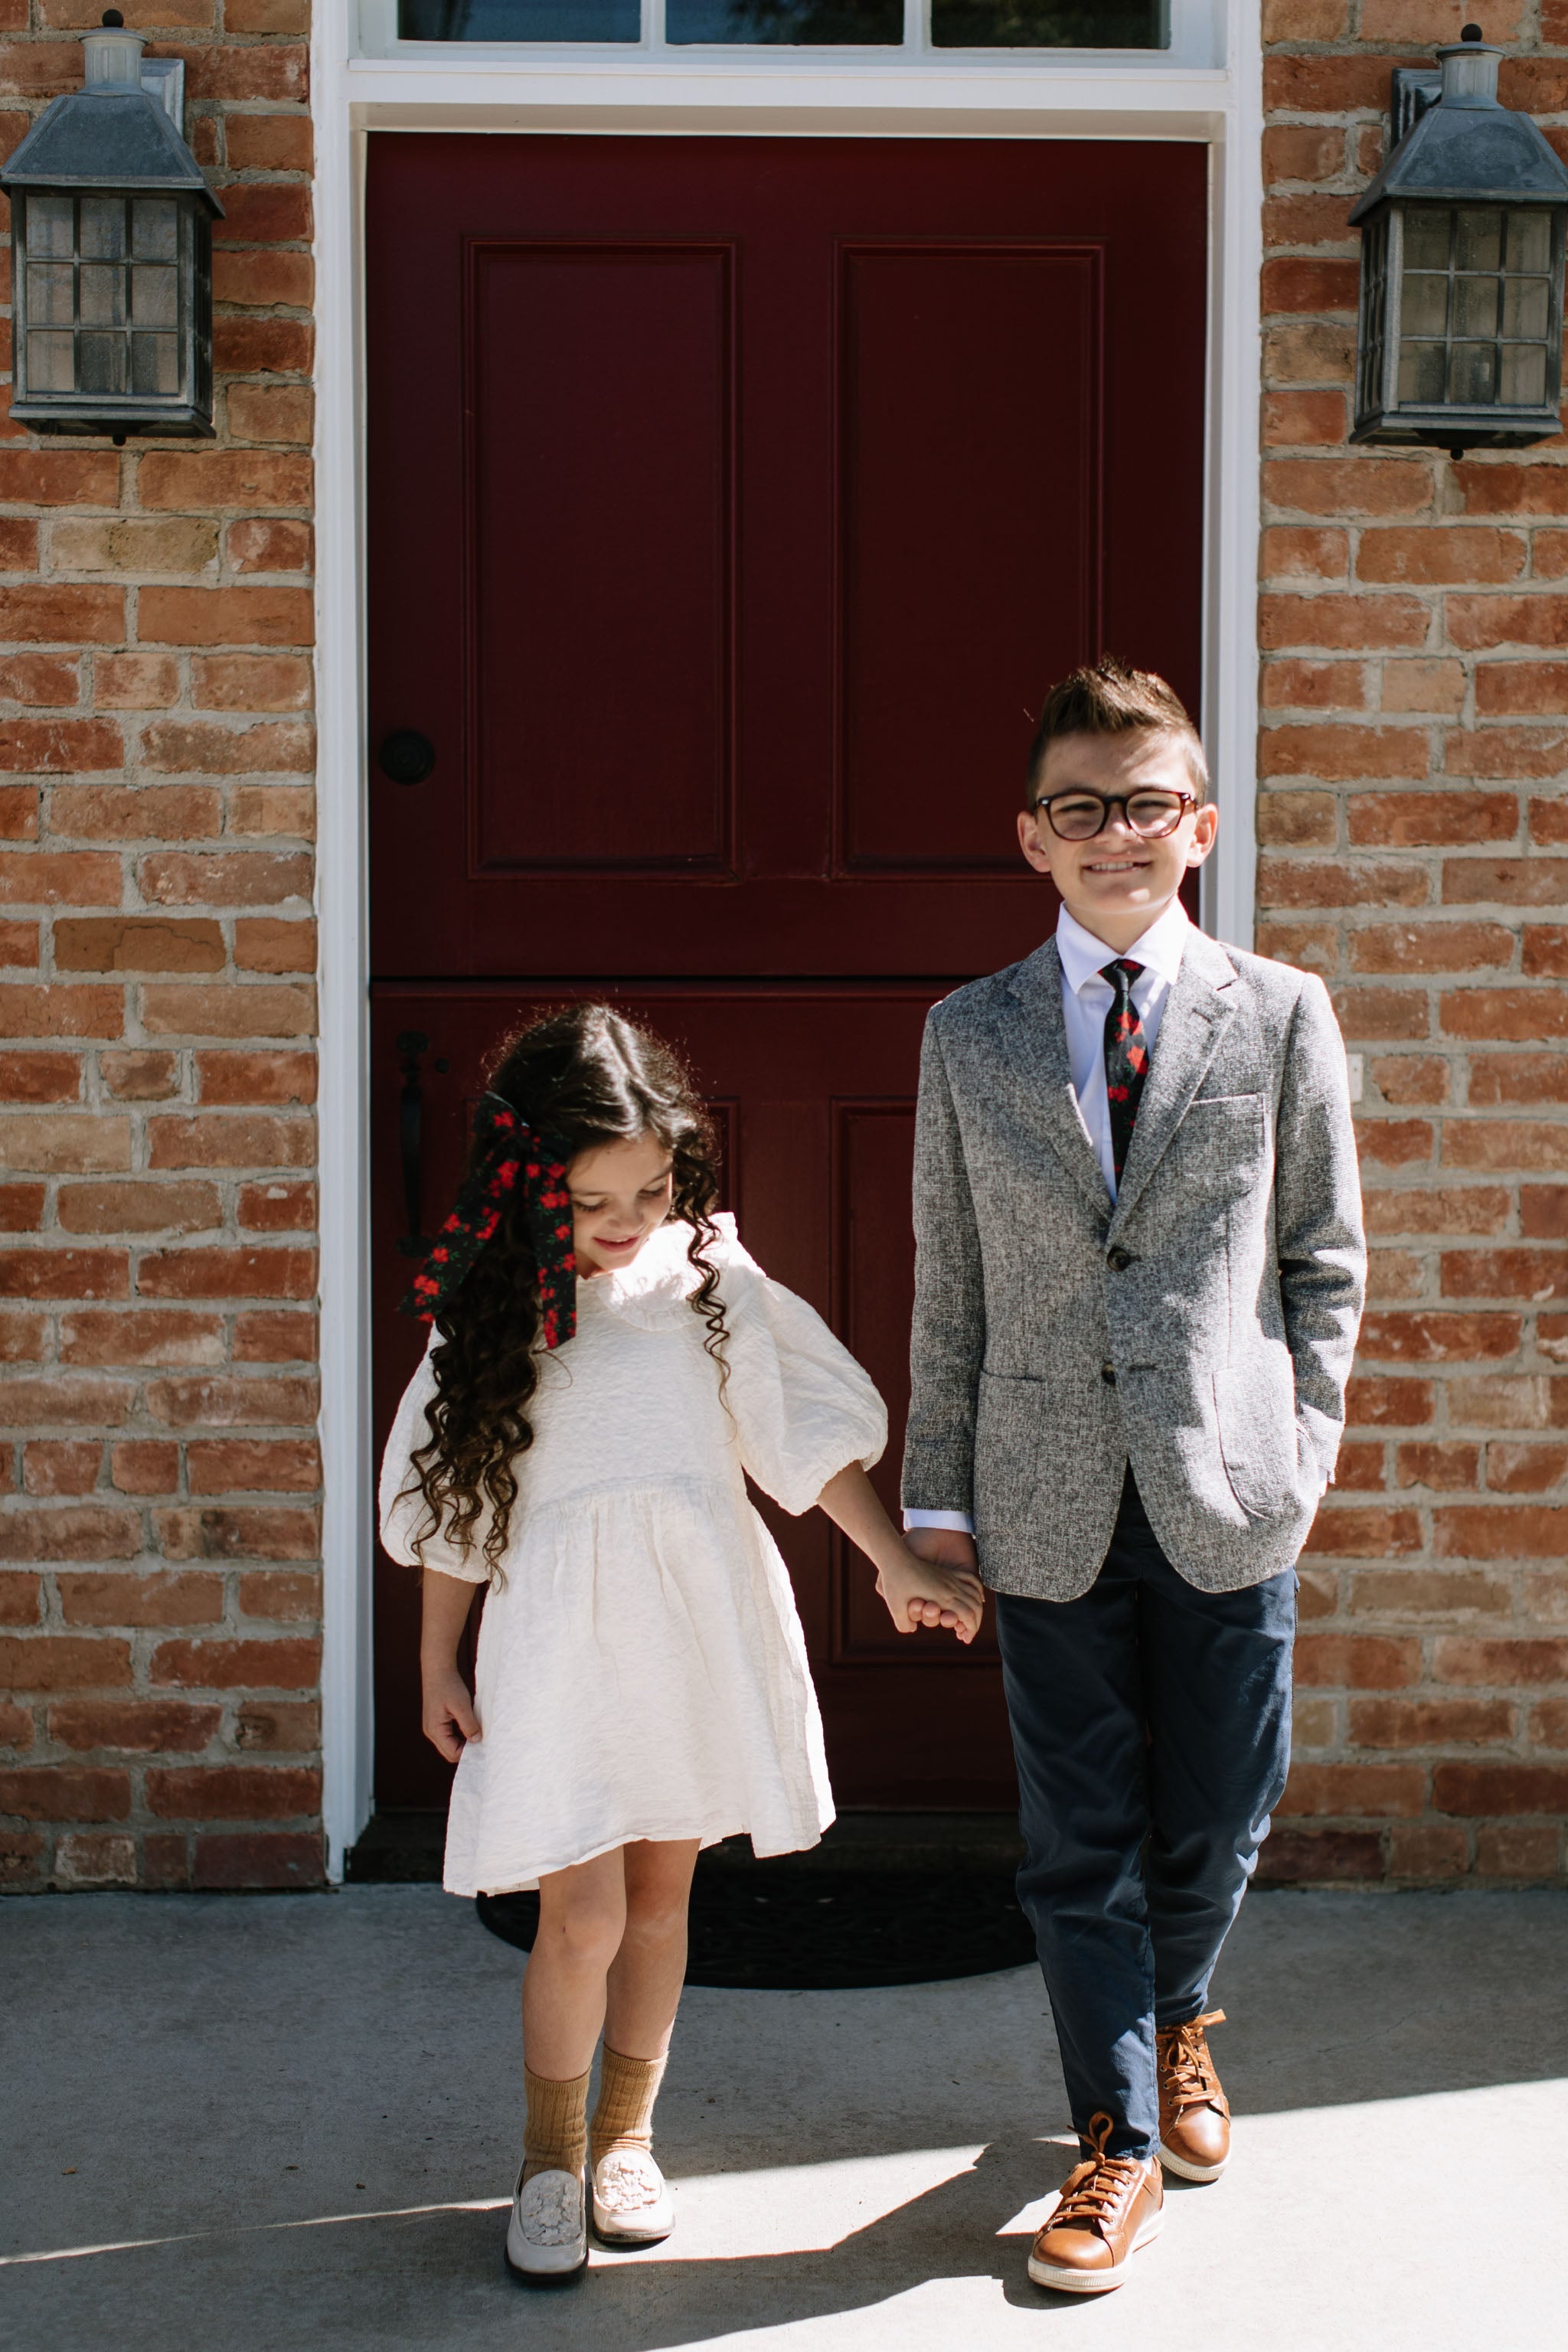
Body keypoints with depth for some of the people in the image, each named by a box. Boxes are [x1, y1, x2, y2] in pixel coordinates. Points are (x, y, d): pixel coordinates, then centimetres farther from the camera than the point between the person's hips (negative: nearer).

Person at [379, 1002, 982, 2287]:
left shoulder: (711, 1278, -1)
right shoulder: (492, 1303, -1)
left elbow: (807, 1427, 2)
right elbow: (455, 1495, 6)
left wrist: (900, 1564, -4)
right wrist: (439, 1663, 9)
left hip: (699, 1615, 2)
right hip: (563, 1627, -1)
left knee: (661, 1893, 12)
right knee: (582, 1916, -5)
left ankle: (627, 2134, 32)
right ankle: (551, 2159, 18)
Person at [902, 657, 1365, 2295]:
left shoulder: (1281, 1016, 2)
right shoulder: (970, 1036, 4)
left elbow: (1326, 1260, 6)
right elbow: (947, 1283, 6)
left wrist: (1300, 1449, 0)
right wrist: (939, 1485, 4)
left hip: (1224, 1497, 0)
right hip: (1048, 1500, 0)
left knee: (1214, 1818, 12)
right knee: (1077, 1838, 7)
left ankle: (1176, 2022, 43)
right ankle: (1120, 2135, 24)